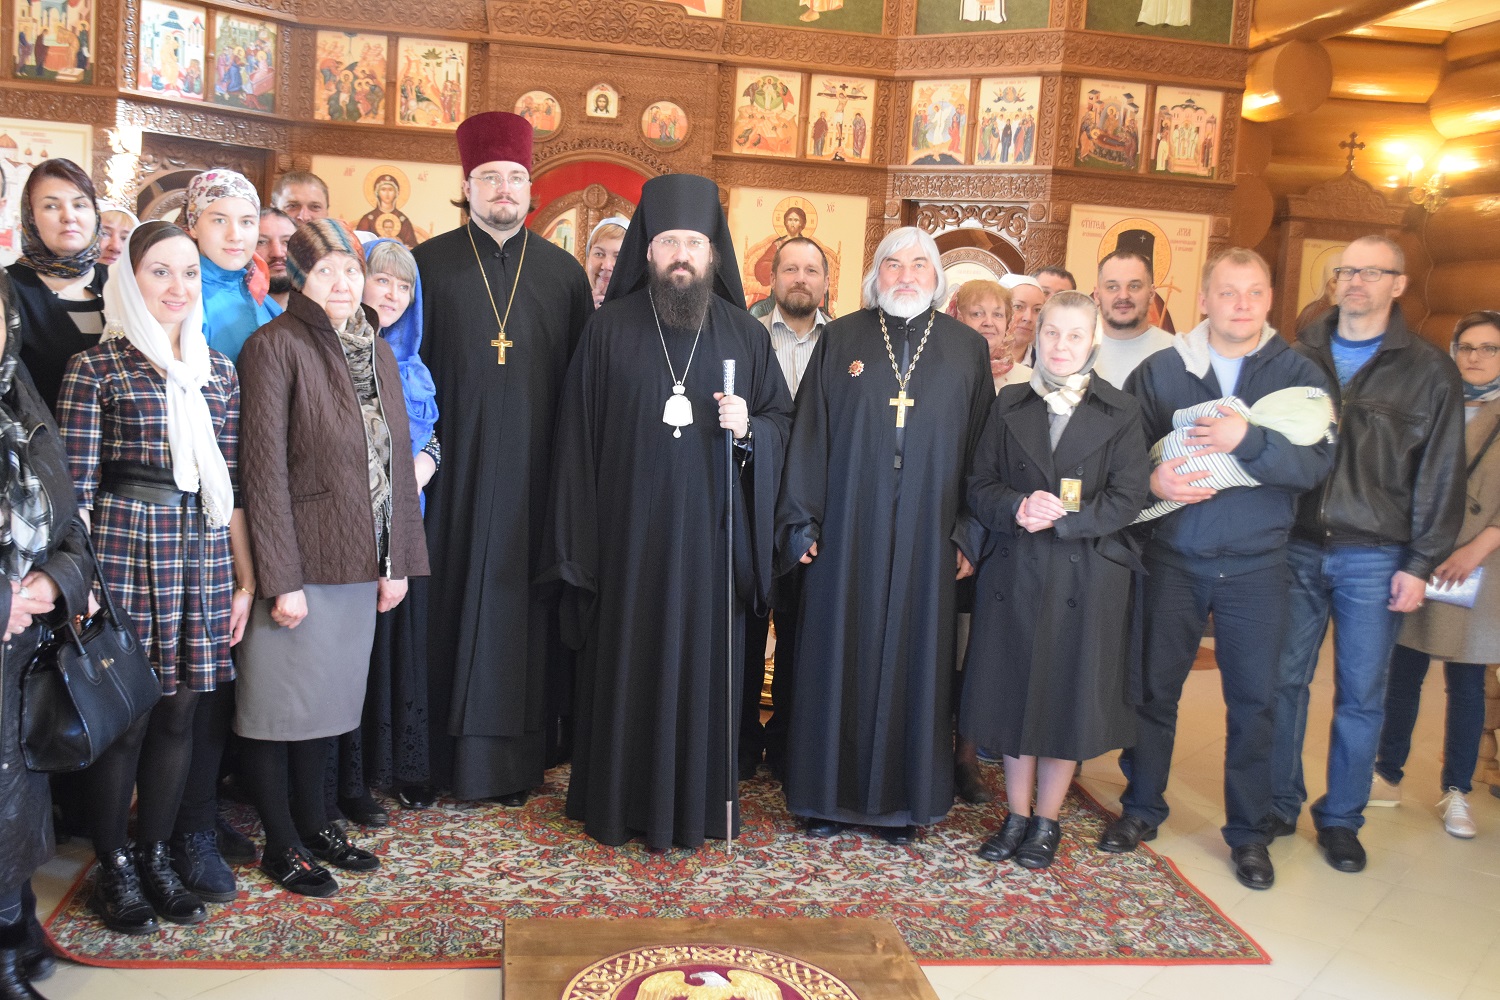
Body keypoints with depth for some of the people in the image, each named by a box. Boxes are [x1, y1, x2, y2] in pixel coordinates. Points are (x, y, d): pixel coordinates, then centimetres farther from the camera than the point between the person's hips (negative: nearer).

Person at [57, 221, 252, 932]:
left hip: (204, 557, 4)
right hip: (123, 550, -4)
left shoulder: (218, 370, 12)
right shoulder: (95, 368, -2)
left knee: (178, 712, 10)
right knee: (124, 717, 3)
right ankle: (114, 869, 20)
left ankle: (156, 857, 25)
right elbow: (75, 489, -5)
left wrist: (245, 579, 10)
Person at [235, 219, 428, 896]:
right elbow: (264, 467, -14)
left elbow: (397, 456, 11)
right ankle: (281, 844, 20)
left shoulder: (376, 349, 10)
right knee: (279, 700, 6)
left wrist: (398, 560, 7)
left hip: (361, 561, 6)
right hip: (298, 561, -6)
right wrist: (281, 579, -17)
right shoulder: (275, 346, -10)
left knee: (329, 693, 16)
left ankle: (313, 822, 31)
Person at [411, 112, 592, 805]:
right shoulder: (430, 265, 5)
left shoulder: (562, 272, 8)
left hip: (533, 470, 1)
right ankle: (436, 756, 15)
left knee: (520, 601, 5)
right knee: (449, 600, 2)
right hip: (453, 467, -1)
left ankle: (514, 758, 16)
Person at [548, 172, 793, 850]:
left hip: (712, 535, 1)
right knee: (626, 663, 5)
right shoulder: (608, 330, 2)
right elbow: (578, 435, 1)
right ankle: (620, 803, 21)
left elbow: (783, 419, 10)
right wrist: (578, 539, -4)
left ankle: (699, 802, 21)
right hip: (629, 532, -1)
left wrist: (749, 428, -13)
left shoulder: (746, 334, 5)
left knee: (705, 662, 6)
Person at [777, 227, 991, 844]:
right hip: (846, 533, 0)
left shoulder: (967, 349, 6)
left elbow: (979, 449, 5)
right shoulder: (839, 341, 5)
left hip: (926, 538, 1)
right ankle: (830, 793, 18)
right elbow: (809, 434, 2)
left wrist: (968, 536, -1)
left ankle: (901, 798, 20)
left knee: (914, 659, 7)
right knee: (838, 658, 5)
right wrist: (803, 522, -4)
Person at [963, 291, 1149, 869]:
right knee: (1014, 693, 7)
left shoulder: (1120, 413, 2)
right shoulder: (1010, 407, 8)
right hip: (1014, 575, 2)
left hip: (1087, 578, -1)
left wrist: (1064, 518, -17)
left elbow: (1128, 499, -5)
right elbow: (980, 486, 3)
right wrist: (1018, 509, -17)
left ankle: (1047, 821, 21)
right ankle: (1017, 815, 23)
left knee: (1070, 697, 5)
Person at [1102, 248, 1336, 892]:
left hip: (1255, 565, 0)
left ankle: (1247, 831, 23)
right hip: (1171, 558, 0)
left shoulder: (1300, 375, 1)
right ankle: (1142, 807, 27)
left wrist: (1249, 440, -25)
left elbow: (1317, 463, -11)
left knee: (1253, 698, 7)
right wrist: (1150, 481, -18)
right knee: (1154, 687, 9)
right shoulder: (1159, 372, 3)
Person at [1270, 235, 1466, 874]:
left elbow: (1442, 475, 1)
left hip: (1374, 558, -1)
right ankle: (1278, 805, 22)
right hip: (1295, 548, 2)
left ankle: (1341, 820, 21)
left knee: (1361, 694, 7)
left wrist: (1420, 563, -5)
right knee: (1283, 680, 7)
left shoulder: (1429, 371, 2)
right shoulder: (1298, 357, 8)